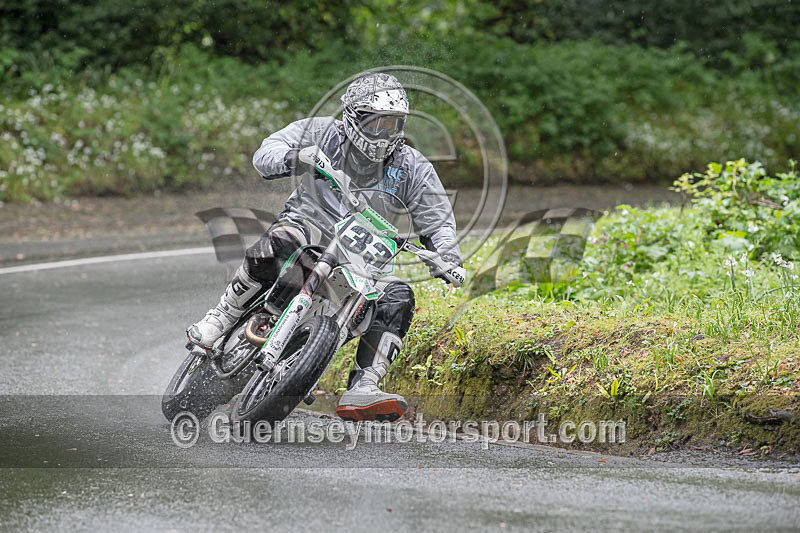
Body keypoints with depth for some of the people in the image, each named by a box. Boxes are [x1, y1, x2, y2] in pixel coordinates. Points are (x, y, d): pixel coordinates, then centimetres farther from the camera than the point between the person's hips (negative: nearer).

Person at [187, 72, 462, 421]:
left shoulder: (412, 167, 5)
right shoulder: (322, 133, -2)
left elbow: (436, 220, 7)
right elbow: (265, 153, -11)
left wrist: (447, 257, -15)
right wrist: (294, 159, -35)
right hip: (310, 224, -3)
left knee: (398, 299, -23)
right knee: (277, 246, -37)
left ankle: (361, 392, -28)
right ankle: (222, 317, -22)